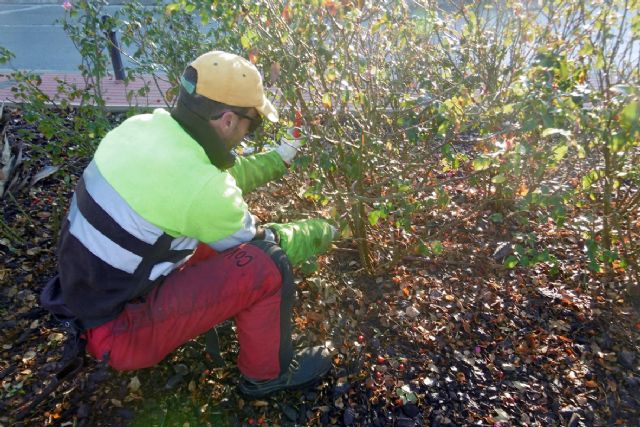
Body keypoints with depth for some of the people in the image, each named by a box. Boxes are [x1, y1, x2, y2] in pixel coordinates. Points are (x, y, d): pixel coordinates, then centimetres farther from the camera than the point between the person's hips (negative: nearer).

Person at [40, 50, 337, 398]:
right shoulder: (199, 187, -30)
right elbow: (258, 246, -12)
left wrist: (279, 158, 18)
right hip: (118, 332, -8)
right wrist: (320, 232, 5)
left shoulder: (140, 127, -6)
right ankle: (268, 374, 9)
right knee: (267, 265, -17)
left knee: (217, 232, 14)